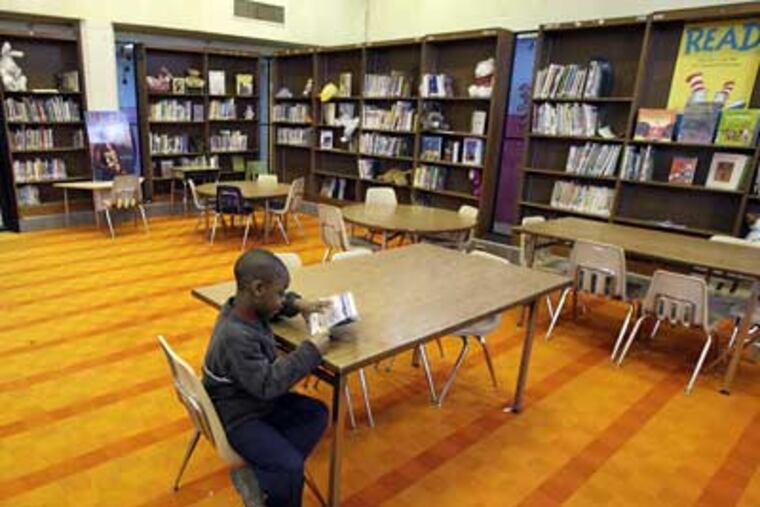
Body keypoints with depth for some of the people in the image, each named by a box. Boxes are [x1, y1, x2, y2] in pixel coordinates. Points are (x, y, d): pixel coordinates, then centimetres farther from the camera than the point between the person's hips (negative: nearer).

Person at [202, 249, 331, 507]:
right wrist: (310, 351, -27)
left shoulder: (242, 306, -6)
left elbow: (273, 305, 18)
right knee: (290, 466, -21)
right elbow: (267, 384, -32)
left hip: (256, 399, 10)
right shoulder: (236, 337, -33)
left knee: (316, 413, 5)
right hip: (236, 416, -10)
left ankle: (254, 472, 1)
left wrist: (297, 304, 0)